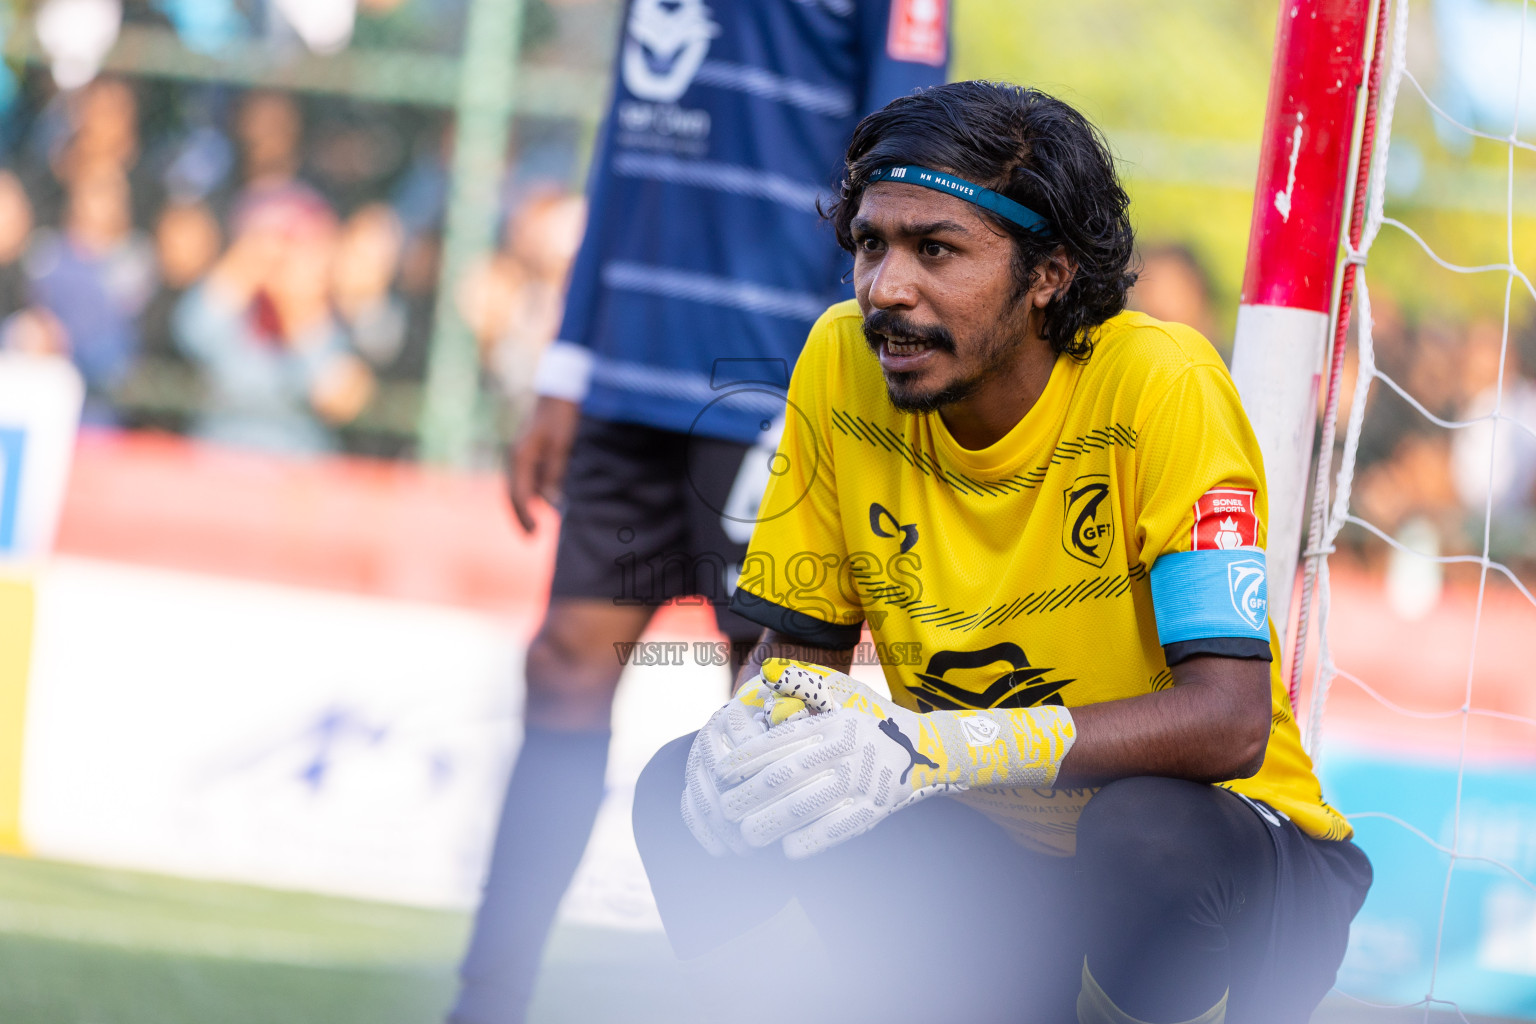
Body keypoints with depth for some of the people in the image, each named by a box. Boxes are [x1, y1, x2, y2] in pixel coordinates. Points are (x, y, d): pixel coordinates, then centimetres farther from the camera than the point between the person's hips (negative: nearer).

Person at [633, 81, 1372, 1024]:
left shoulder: (1159, 383, -21)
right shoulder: (843, 364, -7)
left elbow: (1228, 722, -29)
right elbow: (799, 644, 4)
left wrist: (934, 748, -40)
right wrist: (758, 717, -22)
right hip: (998, 855, 4)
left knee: (1149, 833, -37)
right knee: (694, 792, -16)